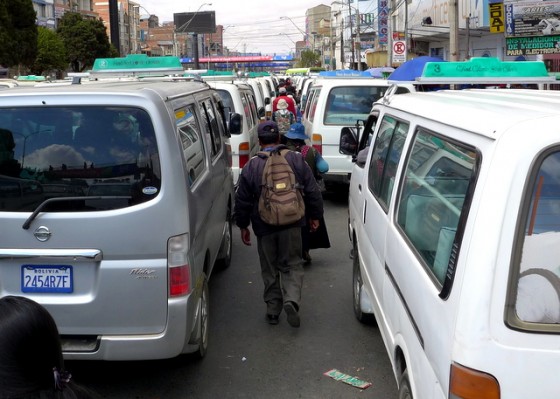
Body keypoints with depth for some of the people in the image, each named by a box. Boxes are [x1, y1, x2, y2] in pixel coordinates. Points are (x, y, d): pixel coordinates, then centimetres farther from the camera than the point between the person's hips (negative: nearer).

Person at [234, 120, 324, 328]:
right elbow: (312, 191, 4)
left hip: (264, 227, 0)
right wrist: (315, 216, 15)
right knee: (292, 264, 10)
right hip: (292, 225, 1)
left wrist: (243, 225, 12)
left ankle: (272, 309, 16)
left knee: (270, 269, 12)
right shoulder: (296, 160, 0)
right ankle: (291, 299, -12)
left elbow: (242, 200, 1)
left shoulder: (251, 167, -4)